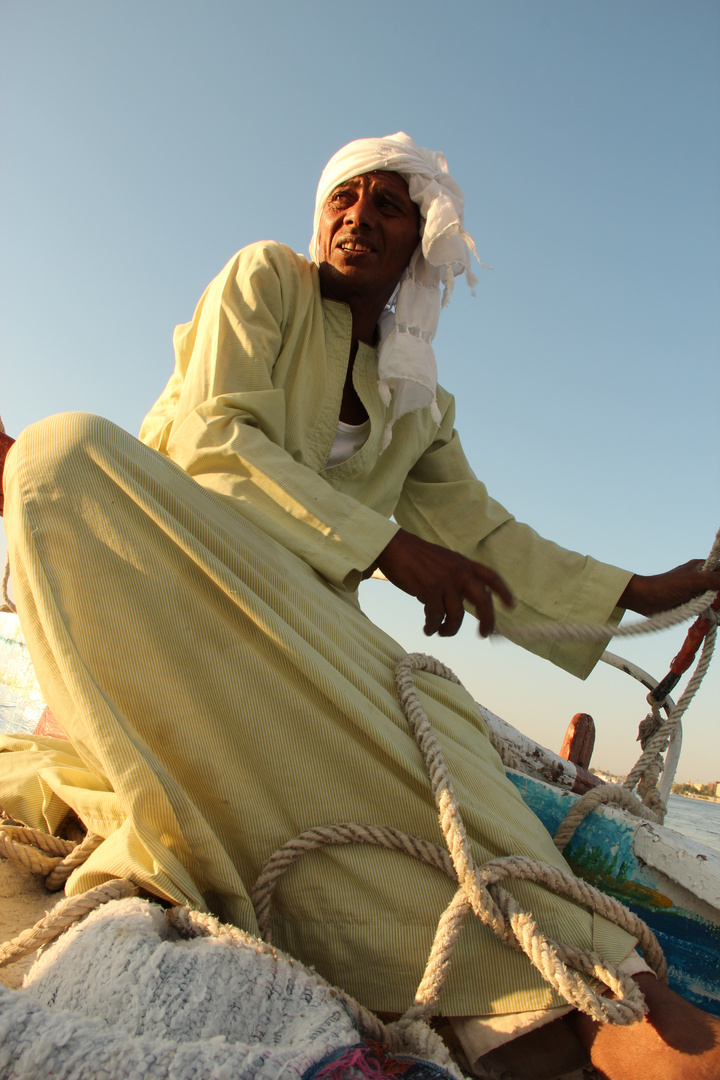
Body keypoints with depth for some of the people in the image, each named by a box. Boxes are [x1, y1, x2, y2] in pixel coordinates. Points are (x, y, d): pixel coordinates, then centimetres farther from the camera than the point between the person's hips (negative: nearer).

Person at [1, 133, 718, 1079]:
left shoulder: (421, 401, 20)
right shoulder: (264, 277, 7)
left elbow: (483, 539, 18)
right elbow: (215, 438, -8)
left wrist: (644, 593, 13)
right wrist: (387, 545, -16)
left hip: (295, 616, 3)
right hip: (164, 571, -2)